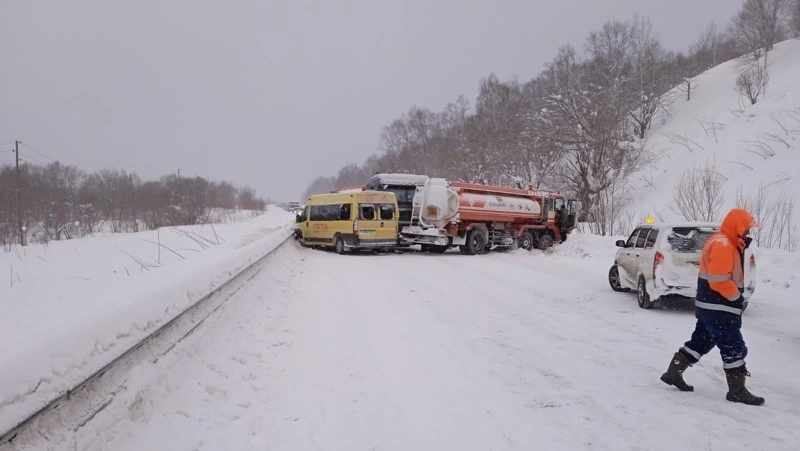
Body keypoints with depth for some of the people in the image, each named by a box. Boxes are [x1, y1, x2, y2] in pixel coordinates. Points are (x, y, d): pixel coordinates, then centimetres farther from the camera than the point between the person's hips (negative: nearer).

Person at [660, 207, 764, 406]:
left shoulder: (727, 243, 16)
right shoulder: (722, 245, -19)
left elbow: (729, 275, 15)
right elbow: (719, 280, -25)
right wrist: (737, 297, -12)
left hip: (711, 307, 10)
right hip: (719, 309, -10)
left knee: (700, 342, 15)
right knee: (734, 348, -2)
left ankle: (673, 373, 21)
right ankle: (737, 391, 8)